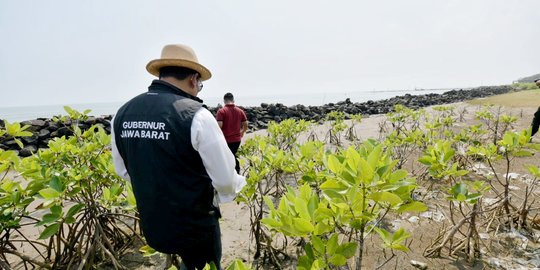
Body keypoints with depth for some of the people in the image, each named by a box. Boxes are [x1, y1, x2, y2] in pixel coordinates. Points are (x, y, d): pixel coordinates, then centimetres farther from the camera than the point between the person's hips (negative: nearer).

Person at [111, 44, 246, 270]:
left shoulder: (122, 114, -4)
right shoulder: (196, 116, -24)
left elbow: (123, 170, 10)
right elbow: (225, 179, -18)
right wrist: (237, 184, 4)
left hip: (151, 225, 6)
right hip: (195, 225, -5)